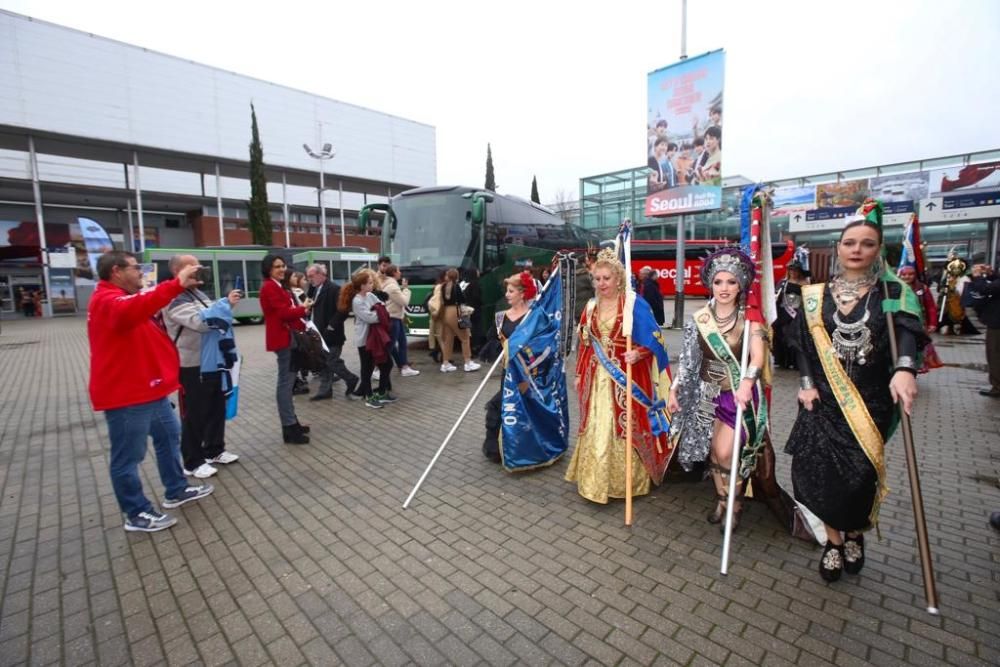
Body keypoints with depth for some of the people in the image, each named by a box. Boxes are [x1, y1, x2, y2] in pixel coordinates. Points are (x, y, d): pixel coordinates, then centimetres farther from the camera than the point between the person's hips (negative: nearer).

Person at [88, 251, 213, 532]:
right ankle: (137, 513, 14)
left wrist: (181, 287, 11)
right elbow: (134, 309, -41)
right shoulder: (107, 300, -19)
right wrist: (176, 284, -47)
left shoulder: (122, 297, 18)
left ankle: (176, 491, 34)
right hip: (126, 395, -11)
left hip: (149, 389, 11)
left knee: (169, 437, 21)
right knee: (129, 456, 2)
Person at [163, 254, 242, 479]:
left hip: (211, 363, 9)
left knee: (216, 408, 16)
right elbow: (200, 321, -29)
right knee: (194, 414, 2)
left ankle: (214, 450, 31)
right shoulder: (174, 299, -15)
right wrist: (226, 303, -23)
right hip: (192, 366, -9)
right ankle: (192, 462, 16)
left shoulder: (198, 293, 14)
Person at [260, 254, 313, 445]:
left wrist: (302, 308, -5)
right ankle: (289, 428, -5)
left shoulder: (279, 286, 20)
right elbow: (284, 312, -20)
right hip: (282, 338, -11)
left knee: (288, 380, 15)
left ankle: (292, 422, 24)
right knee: (286, 382, -9)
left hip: (288, 337, 11)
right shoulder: (269, 287, -11)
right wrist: (303, 308, -4)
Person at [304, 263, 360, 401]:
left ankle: (351, 379, 13)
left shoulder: (334, 288, -14)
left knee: (331, 362, -7)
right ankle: (325, 390, 20)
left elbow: (342, 310, -21)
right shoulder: (315, 289, 13)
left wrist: (331, 326, -20)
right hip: (320, 334, 8)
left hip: (331, 334, -8)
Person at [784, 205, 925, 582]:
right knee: (822, 472, -3)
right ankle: (834, 541, 20)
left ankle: (855, 534, 29)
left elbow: (906, 330, -16)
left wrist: (904, 370, -35)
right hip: (823, 400, 1)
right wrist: (806, 383, -7)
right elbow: (802, 343, 5)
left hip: (871, 401, -1)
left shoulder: (892, 293, 2)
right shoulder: (816, 296, 6)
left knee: (860, 474, -3)